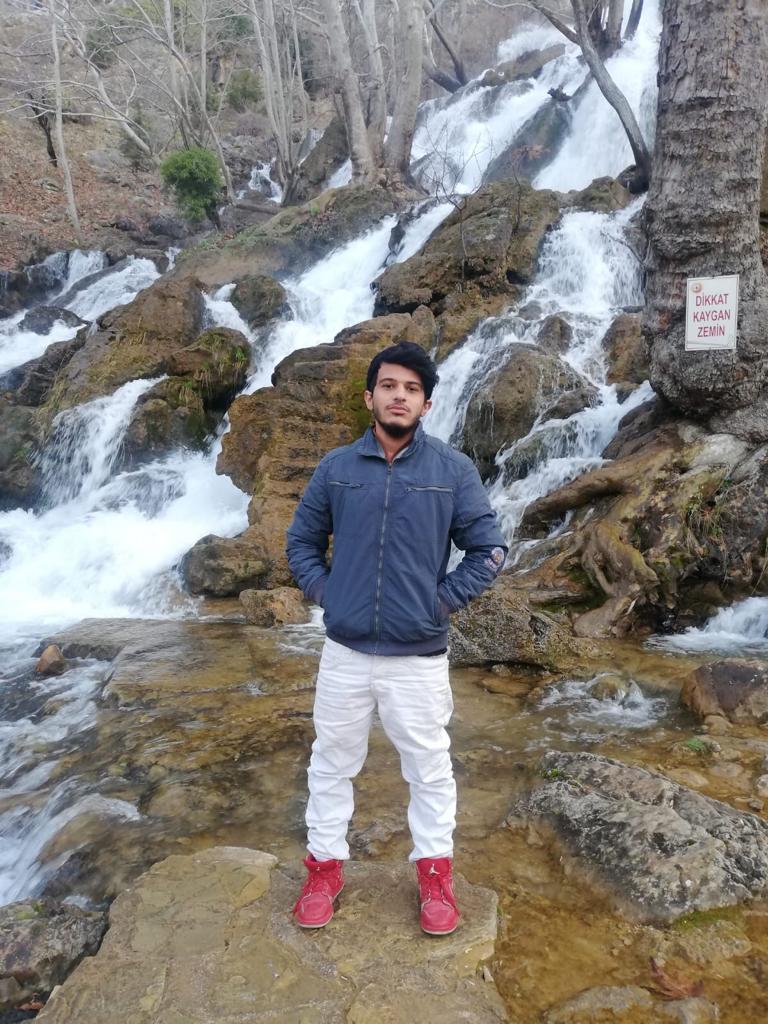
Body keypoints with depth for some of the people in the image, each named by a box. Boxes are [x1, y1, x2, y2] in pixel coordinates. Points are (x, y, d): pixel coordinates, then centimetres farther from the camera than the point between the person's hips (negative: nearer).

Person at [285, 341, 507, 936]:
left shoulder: (454, 470, -5)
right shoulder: (336, 467, 1)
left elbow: (489, 551, 0)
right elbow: (302, 541, 12)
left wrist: (443, 600, -7)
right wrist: (324, 593, 0)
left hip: (419, 657, -1)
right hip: (345, 652, 2)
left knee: (430, 770, 14)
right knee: (332, 765, 16)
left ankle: (435, 874, 35)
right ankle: (326, 868, 36)